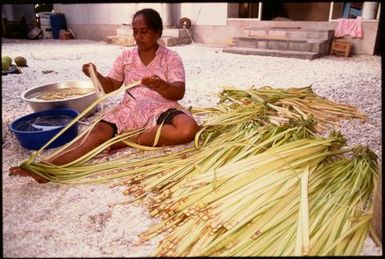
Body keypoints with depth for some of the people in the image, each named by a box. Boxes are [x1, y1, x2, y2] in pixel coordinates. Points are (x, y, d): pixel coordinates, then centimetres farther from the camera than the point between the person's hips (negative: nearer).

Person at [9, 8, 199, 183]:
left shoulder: (171, 58, -2)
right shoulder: (126, 56, 8)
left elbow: (179, 92, -13)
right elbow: (111, 87, 9)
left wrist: (161, 86, -35)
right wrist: (96, 75, -13)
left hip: (161, 110, -2)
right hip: (130, 111, 2)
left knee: (189, 129, -33)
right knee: (99, 131, -25)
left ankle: (126, 141, -28)